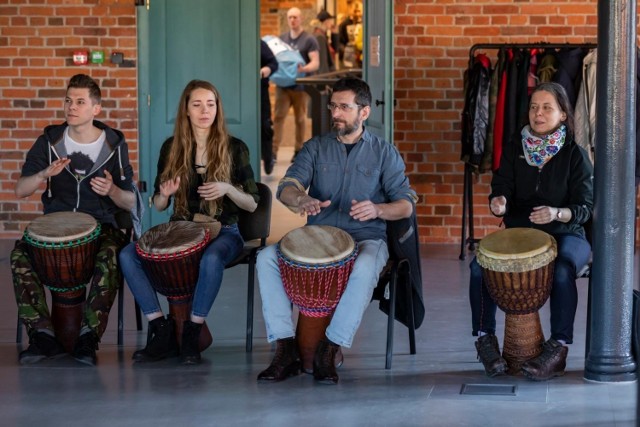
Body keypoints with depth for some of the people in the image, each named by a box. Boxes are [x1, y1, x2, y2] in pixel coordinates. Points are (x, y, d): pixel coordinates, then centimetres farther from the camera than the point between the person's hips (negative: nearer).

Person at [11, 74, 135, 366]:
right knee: (19, 255, -27)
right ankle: (43, 335, -19)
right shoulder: (50, 141, 2)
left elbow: (130, 202, 4)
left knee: (111, 257, -35)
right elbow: (20, 191, -1)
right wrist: (46, 174, -21)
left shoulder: (114, 144, 0)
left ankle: (89, 335, -25)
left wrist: (111, 191, -20)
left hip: (100, 226, -2)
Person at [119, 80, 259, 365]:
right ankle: (162, 331, -16)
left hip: (222, 231, -3)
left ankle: (192, 334, -23)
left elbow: (252, 204, 0)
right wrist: (164, 195, -12)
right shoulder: (172, 148, 6)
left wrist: (228, 189, -19)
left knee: (212, 259, -40)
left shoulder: (234, 149, -1)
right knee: (127, 255, -22)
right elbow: (158, 206, 12)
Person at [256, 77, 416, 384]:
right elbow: (286, 187, -3)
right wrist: (302, 200, -28)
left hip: (366, 238, -2)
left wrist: (377, 210, -22)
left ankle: (329, 351, -29)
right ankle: (286, 349, -23)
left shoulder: (384, 152, 7)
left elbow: (406, 204, 1)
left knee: (364, 269, -38)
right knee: (266, 258, -24)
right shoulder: (315, 148, 12)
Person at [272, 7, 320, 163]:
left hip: (301, 86, -3)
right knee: (278, 116, -7)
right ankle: (273, 150, -10)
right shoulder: (281, 38, 11)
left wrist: (303, 69, -29)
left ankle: (298, 150, 18)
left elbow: (315, 63, -9)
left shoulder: (309, 40, -2)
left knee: (300, 119, 7)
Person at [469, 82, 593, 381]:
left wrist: (557, 214, -27)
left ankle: (558, 349, -27)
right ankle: (485, 339, -9)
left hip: (564, 235, -3)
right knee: (479, 265, -23)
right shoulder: (515, 149, 8)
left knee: (562, 272, -37)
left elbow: (585, 207, -6)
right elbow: (501, 187, 1)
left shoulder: (575, 155, -2)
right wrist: (498, 202, -25)